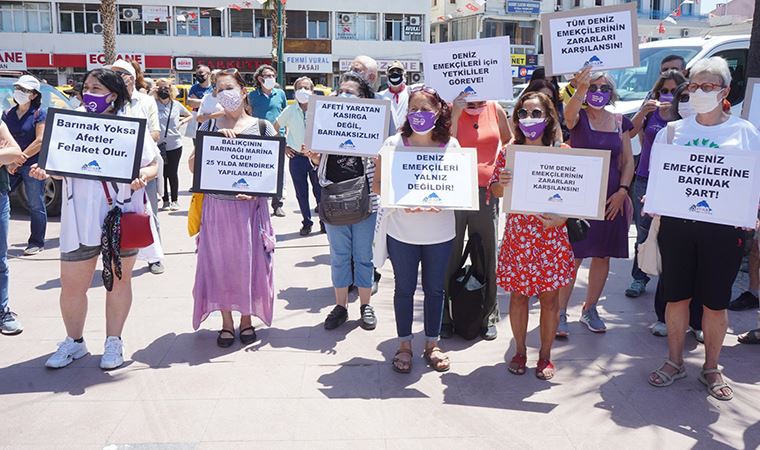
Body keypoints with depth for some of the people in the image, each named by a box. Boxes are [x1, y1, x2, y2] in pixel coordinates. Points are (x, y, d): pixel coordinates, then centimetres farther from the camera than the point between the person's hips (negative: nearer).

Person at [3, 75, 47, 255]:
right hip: (11, 166, 5)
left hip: (32, 165, -5)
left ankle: (36, 243, 11)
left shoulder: (39, 114, -4)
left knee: (36, 205, 1)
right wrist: (8, 161, -7)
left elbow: (40, 141, -12)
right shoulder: (8, 114, 12)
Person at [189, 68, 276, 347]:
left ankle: (246, 319, 24)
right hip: (217, 205, 1)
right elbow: (192, 164, -1)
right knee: (219, 262, 6)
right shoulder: (210, 126, 6)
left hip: (251, 205, -1)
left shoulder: (262, 126, 2)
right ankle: (226, 321, 22)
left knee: (249, 261, 6)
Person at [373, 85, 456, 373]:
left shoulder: (450, 145, -3)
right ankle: (404, 345, 28)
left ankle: (432, 344, 32)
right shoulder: (394, 143, -7)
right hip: (402, 232, -1)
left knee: (435, 289, 14)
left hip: (440, 232, 1)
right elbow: (377, 185, -5)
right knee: (404, 288, 11)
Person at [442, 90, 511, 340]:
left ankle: (487, 316, 22)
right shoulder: (450, 110, -2)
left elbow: (509, 142, 24)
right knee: (450, 255, 2)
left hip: (486, 192, 3)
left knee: (486, 254, 9)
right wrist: (456, 114, -18)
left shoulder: (495, 110, 8)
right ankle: (444, 317, 14)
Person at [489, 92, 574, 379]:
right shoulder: (508, 153, 2)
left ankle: (545, 355, 24)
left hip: (551, 236, -1)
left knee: (549, 297, 7)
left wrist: (561, 217, -16)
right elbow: (494, 191, 7)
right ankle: (520, 351, 27)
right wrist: (501, 183, -16)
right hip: (517, 235, 1)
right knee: (518, 296, 9)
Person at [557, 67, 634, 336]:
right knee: (572, 256, -6)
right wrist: (580, 91, -49)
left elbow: (628, 161, 9)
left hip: (612, 198, 4)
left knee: (603, 256, 11)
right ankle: (560, 313, 6)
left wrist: (622, 191, -4)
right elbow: (569, 115, -30)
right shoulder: (579, 117, -4)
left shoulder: (620, 122, 9)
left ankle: (590, 309, 26)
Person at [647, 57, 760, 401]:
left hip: (723, 227, -1)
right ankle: (674, 362, 27)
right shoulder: (672, 132, 7)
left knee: (716, 301, 7)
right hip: (676, 223, 2)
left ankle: (711, 368, 26)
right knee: (676, 296, 9)